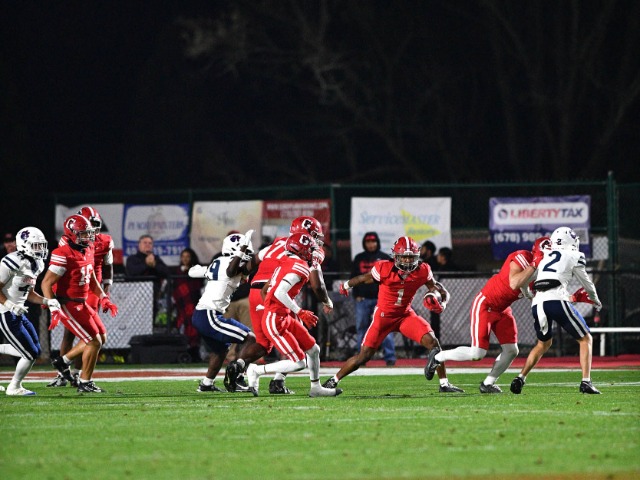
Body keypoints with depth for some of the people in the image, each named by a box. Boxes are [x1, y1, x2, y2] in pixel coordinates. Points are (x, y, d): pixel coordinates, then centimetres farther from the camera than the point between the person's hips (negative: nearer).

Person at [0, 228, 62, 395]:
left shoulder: (36, 265, 8)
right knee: (31, 354, -6)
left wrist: (47, 301, 3)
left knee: (35, 350, 11)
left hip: (18, 314, 9)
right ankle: (14, 387, 14)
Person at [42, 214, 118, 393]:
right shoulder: (64, 255, -19)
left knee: (101, 337, 14)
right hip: (68, 305, -9)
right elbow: (46, 283, -20)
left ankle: (63, 361, 22)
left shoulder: (88, 251, 9)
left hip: (81, 304, 9)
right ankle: (85, 383, 5)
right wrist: (54, 310, -25)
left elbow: (92, 279, 23)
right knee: (94, 342, -8)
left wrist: (104, 298, 14)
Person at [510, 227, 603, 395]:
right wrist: (596, 301, 42)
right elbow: (586, 283, 22)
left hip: (537, 304, 5)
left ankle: (520, 379, 19)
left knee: (544, 343, 30)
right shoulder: (573, 257, 12)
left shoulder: (545, 256, 26)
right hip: (556, 301, -5)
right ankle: (586, 382, -3)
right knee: (585, 339, 10)